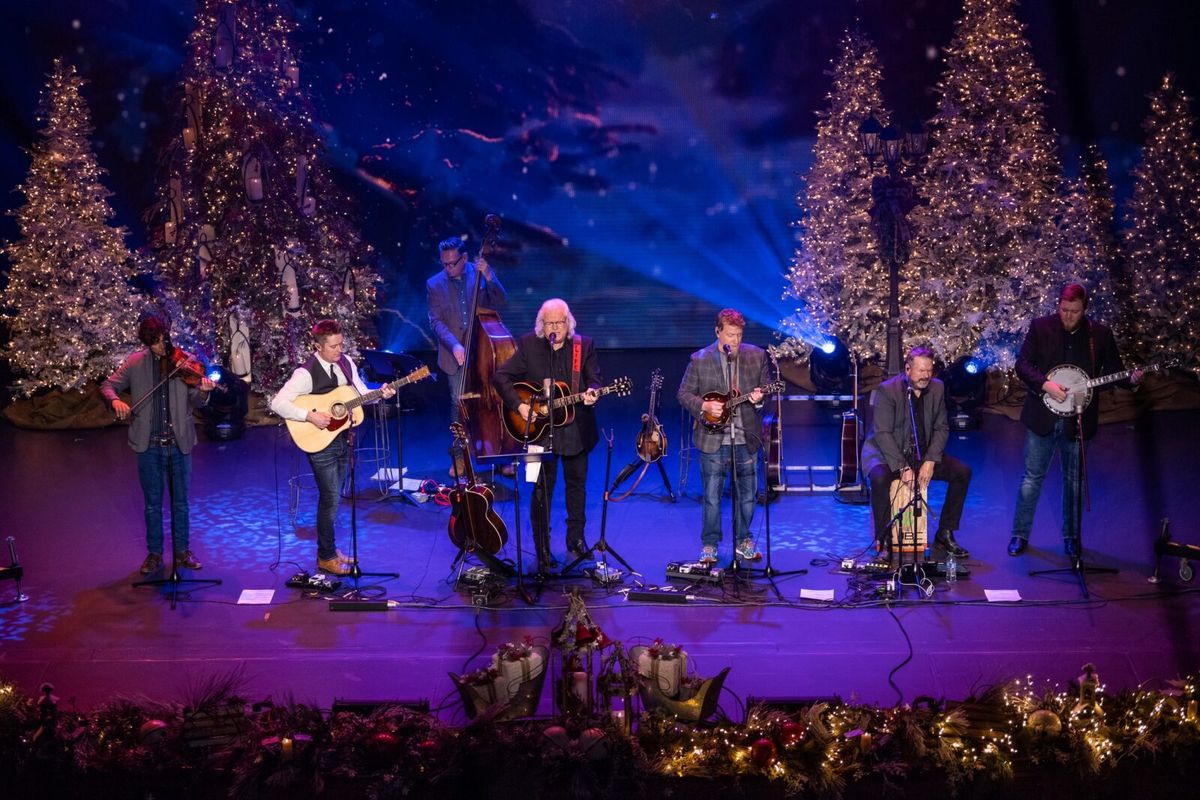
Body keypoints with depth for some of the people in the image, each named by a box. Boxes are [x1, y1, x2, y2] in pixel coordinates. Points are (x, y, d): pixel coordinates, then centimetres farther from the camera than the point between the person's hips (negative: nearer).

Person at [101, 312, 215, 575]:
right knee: (152, 503, 9)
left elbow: (194, 402, -7)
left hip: (179, 443, 0)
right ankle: (154, 554, 20)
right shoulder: (135, 363, 0)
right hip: (149, 445, 0)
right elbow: (108, 385, 5)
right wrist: (115, 400, -17)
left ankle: (182, 552, 21)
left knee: (181, 501, 10)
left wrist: (202, 391, -30)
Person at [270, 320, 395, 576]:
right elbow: (278, 403, -24)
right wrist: (310, 416, -29)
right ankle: (326, 557, 11)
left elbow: (361, 393, 12)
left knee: (332, 497, 17)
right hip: (321, 443, -7)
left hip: (342, 438, 7)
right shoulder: (306, 374, -20)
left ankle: (329, 548, 30)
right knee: (331, 500, -2)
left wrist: (380, 393, -8)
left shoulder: (346, 362, 2)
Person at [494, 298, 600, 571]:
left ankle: (576, 540, 32)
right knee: (543, 489, 0)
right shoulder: (528, 345, -5)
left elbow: (594, 379, 0)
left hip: (576, 428, 2)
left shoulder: (584, 345, 0)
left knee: (577, 483, 15)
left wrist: (592, 393, -24)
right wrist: (519, 405, -16)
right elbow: (500, 377, -5)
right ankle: (543, 553, 7)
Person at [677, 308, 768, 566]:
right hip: (713, 438, -2)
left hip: (747, 438, 2)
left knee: (747, 495, 11)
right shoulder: (699, 360, -4)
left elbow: (765, 389, 9)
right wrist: (704, 405, -16)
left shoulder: (757, 356, 2)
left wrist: (759, 399, -13)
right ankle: (709, 546, 15)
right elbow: (684, 394, 1)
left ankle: (743, 542, 26)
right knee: (712, 497, 3)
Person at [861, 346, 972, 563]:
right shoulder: (887, 390, -17)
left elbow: (941, 428, 2)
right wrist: (903, 467, -27)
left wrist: (930, 461, -14)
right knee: (880, 478, -36)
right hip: (887, 452, -5)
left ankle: (944, 535, 2)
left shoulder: (937, 388, -1)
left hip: (923, 453, 5)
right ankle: (884, 541, -21)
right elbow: (882, 434, -21)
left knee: (962, 472, -10)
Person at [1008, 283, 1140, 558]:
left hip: (1077, 419, 1)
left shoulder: (1100, 334, -1)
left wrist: (1130, 379, -15)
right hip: (1043, 416, -1)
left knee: (1074, 480, 11)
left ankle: (1071, 537, 25)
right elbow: (1022, 364, -7)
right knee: (1032, 477, 5)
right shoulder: (1040, 327, -4)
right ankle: (1020, 535, 16)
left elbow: (1112, 371, 6)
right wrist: (1045, 384, -22)